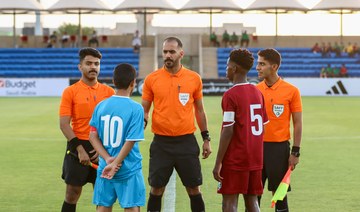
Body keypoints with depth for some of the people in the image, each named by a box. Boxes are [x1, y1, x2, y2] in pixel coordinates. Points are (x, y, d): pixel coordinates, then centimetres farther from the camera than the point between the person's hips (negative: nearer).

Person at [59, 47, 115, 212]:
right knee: (72, 193, 1)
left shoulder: (109, 92, 5)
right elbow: (64, 124, -8)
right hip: (79, 147, -2)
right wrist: (80, 149, -15)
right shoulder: (70, 92, -3)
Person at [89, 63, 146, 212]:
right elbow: (130, 141, -15)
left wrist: (108, 159, -8)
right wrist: (115, 165, -11)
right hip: (129, 170, -4)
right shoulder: (136, 109, -12)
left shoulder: (101, 106, 2)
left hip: (104, 169, 4)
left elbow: (93, 136, -1)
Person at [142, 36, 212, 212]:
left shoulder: (194, 78, 2)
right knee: (156, 189, 4)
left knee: (194, 188, 5)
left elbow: (199, 110, 10)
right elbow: (144, 110, 6)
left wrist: (206, 139, 9)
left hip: (187, 141, 0)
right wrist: (142, 121, -16)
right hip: (161, 143, 0)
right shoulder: (152, 79, 0)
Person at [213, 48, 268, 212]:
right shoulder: (258, 93, 9)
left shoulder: (231, 95, -12)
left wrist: (218, 163, -12)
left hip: (235, 160, -7)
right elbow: (262, 128, 12)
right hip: (255, 159, 7)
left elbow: (228, 131, -15)